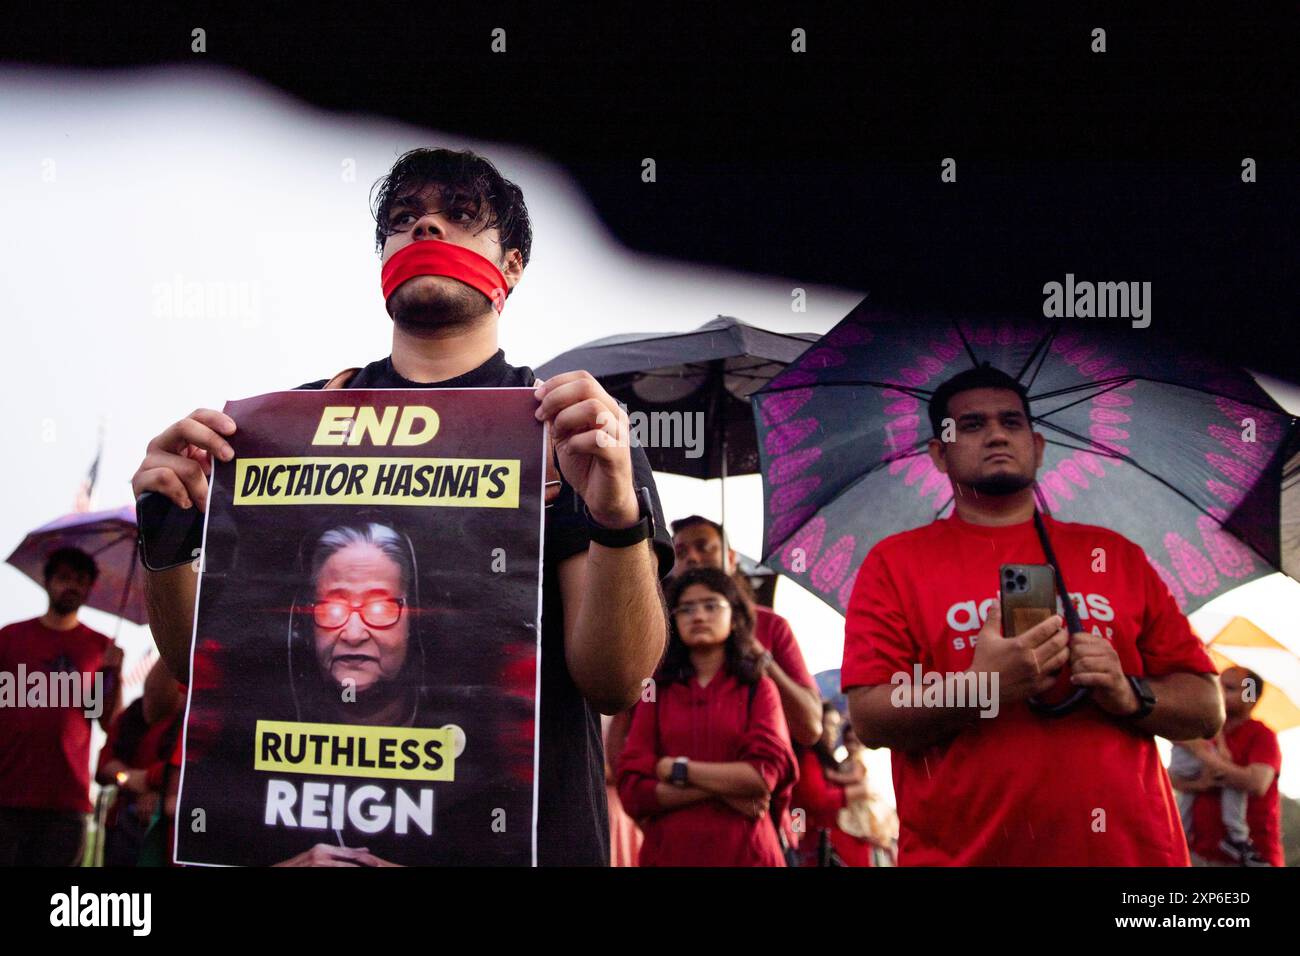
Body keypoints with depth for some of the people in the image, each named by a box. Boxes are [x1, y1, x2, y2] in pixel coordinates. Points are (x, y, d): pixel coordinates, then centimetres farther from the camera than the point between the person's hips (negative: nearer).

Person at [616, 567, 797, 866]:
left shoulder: (758, 687, 3)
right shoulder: (657, 692, 6)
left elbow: (769, 773, -11)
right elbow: (633, 790, -3)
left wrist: (677, 770, -7)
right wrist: (723, 788, -10)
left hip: (745, 852, -1)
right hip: (668, 851, 1)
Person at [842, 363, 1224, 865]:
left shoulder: (1116, 555, 8)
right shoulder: (895, 563, 1)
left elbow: (1207, 710, 8)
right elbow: (870, 719, -7)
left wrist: (1129, 695, -11)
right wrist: (979, 686, -22)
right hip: (962, 853, -2)